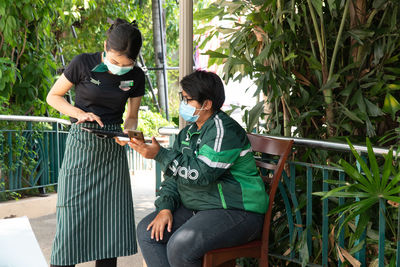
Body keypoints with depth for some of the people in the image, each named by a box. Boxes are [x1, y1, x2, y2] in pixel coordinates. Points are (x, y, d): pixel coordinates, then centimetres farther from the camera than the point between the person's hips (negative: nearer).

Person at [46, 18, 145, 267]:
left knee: (111, 220, 2)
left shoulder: (136, 76, 0)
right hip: (82, 145, -3)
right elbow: (53, 96, 1)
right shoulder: (83, 64, -10)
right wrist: (80, 114, -15)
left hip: (113, 148, 4)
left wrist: (128, 133, -10)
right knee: (72, 218, -7)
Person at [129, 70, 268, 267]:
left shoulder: (224, 130, -16)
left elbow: (201, 174, -26)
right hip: (196, 210, 10)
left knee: (180, 245, -29)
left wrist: (159, 154, -24)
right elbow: (174, 176, 16)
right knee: (147, 230, -1)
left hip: (236, 212, -10)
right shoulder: (189, 132, 13)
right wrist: (165, 207, -1)